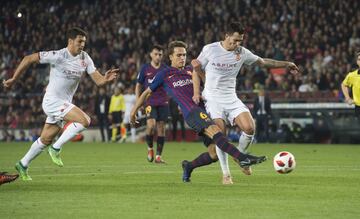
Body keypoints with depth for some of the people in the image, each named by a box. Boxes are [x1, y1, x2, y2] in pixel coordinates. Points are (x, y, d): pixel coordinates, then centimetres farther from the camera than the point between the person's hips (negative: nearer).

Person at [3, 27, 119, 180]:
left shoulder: (85, 58, 1)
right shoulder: (58, 56, -17)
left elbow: (98, 80, -2)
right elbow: (28, 59, -11)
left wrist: (107, 79, -25)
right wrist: (14, 79, -7)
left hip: (64, 104, 7)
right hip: (52, 100, -7)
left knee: (46, 139, 14)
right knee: (84, 121, -22)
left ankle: (23, 165, 30)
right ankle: (56, 149, -11)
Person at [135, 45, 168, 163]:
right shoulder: (145, 68, 3)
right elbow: (138, 85, 10)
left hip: (163, 103, 2)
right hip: (150, 102, -2)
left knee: (161, 128, 0)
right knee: (151, 125, -21)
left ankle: (158, 156, 7)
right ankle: (150, 148, 4)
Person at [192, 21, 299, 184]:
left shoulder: (242, 52, 2)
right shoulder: (210, 49, -7)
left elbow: (263, 62, 17)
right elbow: (197, 70, 5)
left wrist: (285, 64, 17)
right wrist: (196, 92, -2)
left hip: (231, 98, 3)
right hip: (213, 98, -3)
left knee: (249, 128, -16)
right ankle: (226, 174, -2)